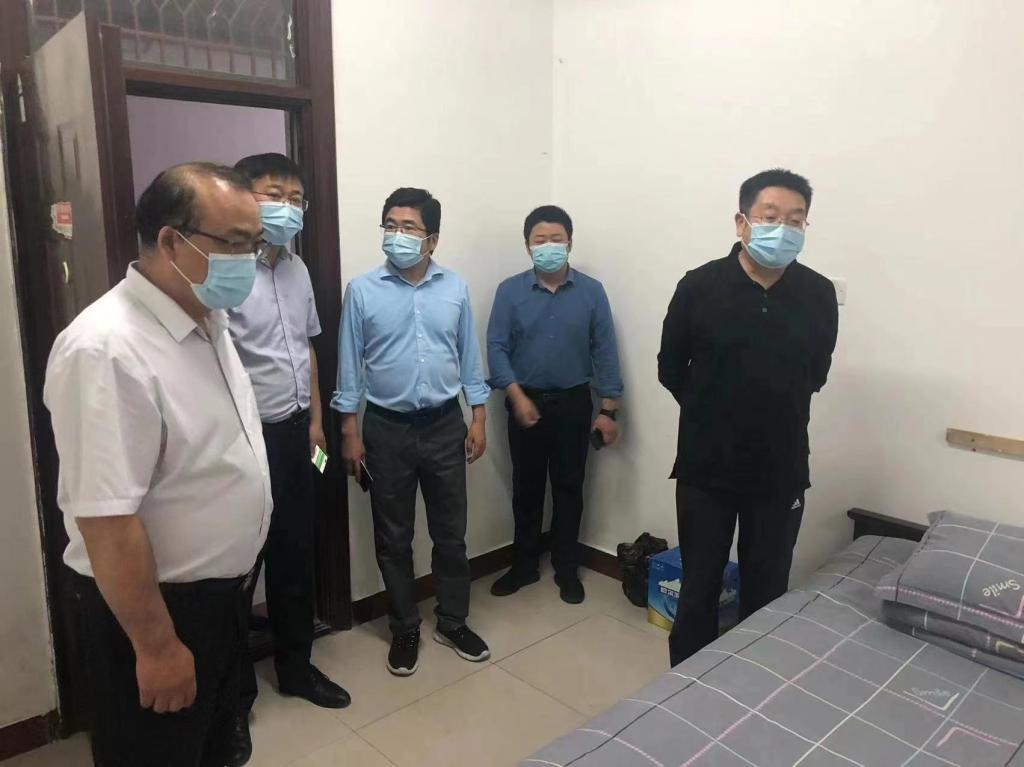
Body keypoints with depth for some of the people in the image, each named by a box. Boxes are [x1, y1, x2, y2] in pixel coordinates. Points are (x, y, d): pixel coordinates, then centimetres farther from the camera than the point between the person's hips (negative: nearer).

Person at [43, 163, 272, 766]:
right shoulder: (107, 350, -28)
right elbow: (106, 521, -28)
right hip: (155, 605, -8)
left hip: (220, 590, 8)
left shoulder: (209, 319, 1)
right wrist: (157, 645, -20)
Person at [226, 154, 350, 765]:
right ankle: (235, 695, 24)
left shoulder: (298, 268, 8)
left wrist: (315, 418, 15)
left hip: (293, 431, 8)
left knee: (296, 554, 18)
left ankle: (296, 665, 36)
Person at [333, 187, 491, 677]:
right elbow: (350, 365, -2)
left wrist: (478, 420, 3)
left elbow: (469, 357, 6)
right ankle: (405, 630, 28)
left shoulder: (455, 288, 0)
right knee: (393, 538, 10)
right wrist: (349, 432, -3)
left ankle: (453, 623, 30)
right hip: (387, 429, -1)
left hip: (445, 426, 2)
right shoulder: (362, 290, -5)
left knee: (451, 532, 11)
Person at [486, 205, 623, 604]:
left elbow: (605, 352, -2)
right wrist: (516, 396, -17)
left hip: (573, 403, 0)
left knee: (569, 487, 9)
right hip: (526, 401, 0)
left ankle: (566, 569, 24)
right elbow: (496, 348, -6)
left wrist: (608, 409, -5)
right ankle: (524, 566, 26)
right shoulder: (510, 291, -3)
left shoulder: (591, 291, -2)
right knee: (526, 488, 11)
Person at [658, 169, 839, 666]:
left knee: (766, 592, 15)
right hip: (705, 467, -1)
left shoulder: (819, 296, -4)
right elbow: (671, 369, 2)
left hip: (780, 470, 2)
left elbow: (815, 373, 12)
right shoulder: (700, 286, -10)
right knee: (699, 588, 11)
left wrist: (774, 410, 11)